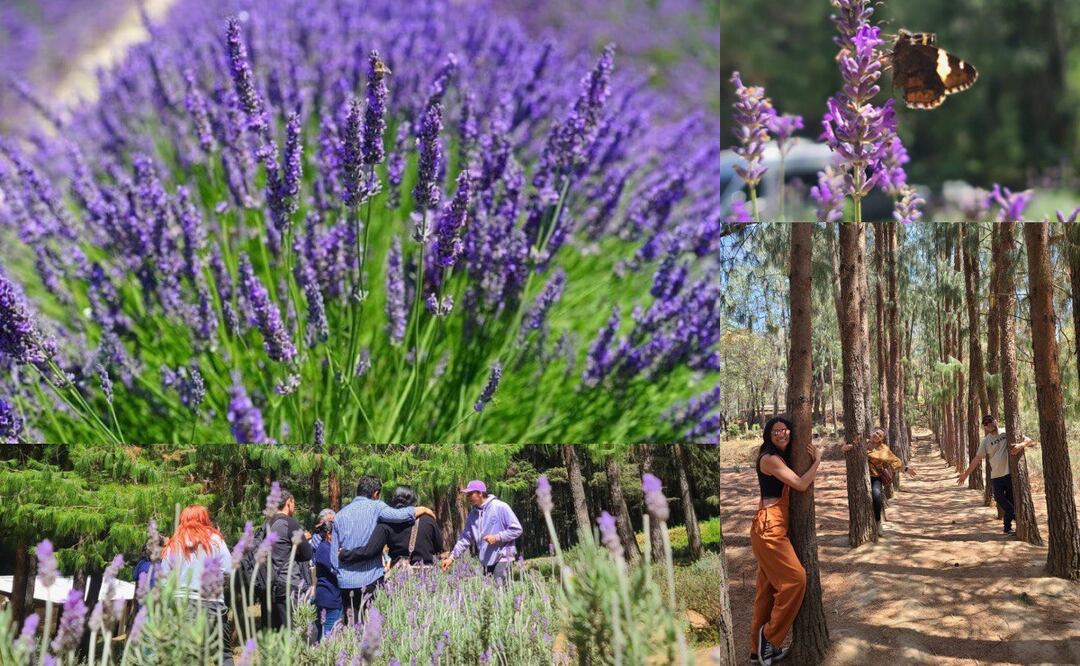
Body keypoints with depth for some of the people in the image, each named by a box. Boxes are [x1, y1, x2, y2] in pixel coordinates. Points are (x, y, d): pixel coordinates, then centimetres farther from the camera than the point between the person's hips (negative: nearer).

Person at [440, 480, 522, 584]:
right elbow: (465, 539, 16)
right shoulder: (473, 514, 12)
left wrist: (497, 538, -16)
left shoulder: (500, 507, -8)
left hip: (502, 559, -7)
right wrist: (452, 557, 7)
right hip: (486, 562, 7)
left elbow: (517, 529, -7)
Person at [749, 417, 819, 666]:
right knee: (795, 578, -14)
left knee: (768, 586, 11)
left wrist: (812, 459, 7)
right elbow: (801, 484, -17)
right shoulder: (770, 459, -13)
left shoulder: (782, 458, 20)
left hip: (775, 527, 10)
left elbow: (799, 484, 16)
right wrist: (817, 460, -4)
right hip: (769, 526, -10)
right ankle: (770, 636, -6)